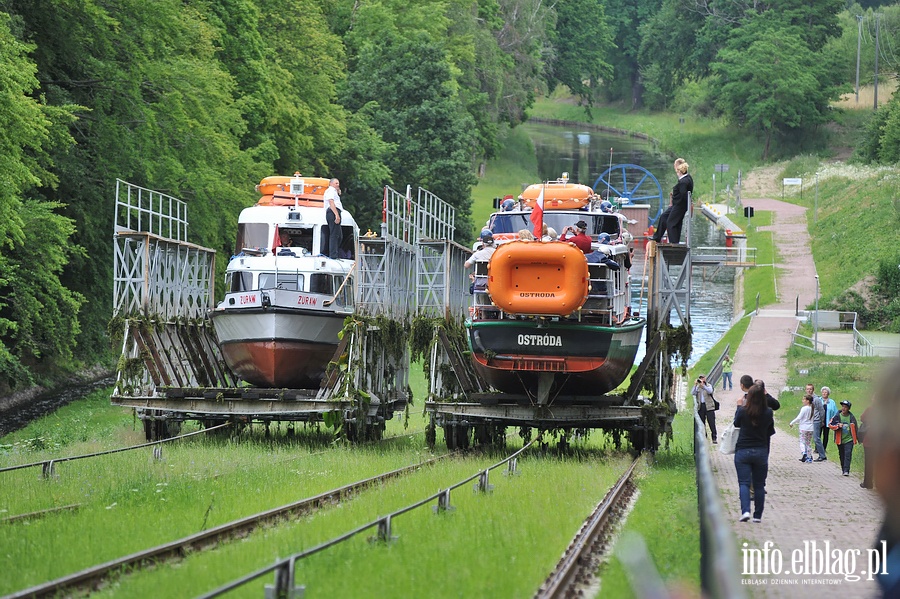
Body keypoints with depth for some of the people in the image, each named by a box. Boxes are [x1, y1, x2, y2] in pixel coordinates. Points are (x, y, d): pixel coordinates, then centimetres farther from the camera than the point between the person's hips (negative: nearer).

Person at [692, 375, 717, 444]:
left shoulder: (708, 386, 4)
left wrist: (703, 385, -26)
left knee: (712, 422, -6)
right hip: (700, 407, 3)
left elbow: (710, 391, -17)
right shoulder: (697, 387, 11)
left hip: (709, 406, -3)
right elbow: (692, 393, -4)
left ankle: (714, 438, -4)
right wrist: (695, 385, -15)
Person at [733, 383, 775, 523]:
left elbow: (736, 423, 10)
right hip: (761, 451, 2)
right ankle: (758, 515, 12)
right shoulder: (768, 413, -7)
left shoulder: (742, 411, -11)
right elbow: (771, 431, 5)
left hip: (742, 451, -2)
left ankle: (745, 511, -19)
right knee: (759, 485, 10)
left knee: (744, 483, -1)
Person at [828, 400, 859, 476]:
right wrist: (838, 426, -18)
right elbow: (830, 425, -1)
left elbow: (855, 428, 12)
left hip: (849, 439, -1)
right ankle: (843, 469, 22)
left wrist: (857, 439, 13)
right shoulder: (837, 417, -1)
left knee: (848, 454, -13)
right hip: (840, 440, 1)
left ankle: (846, 470, -16)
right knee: (842, 456, 10)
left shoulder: (852, 417, 2)